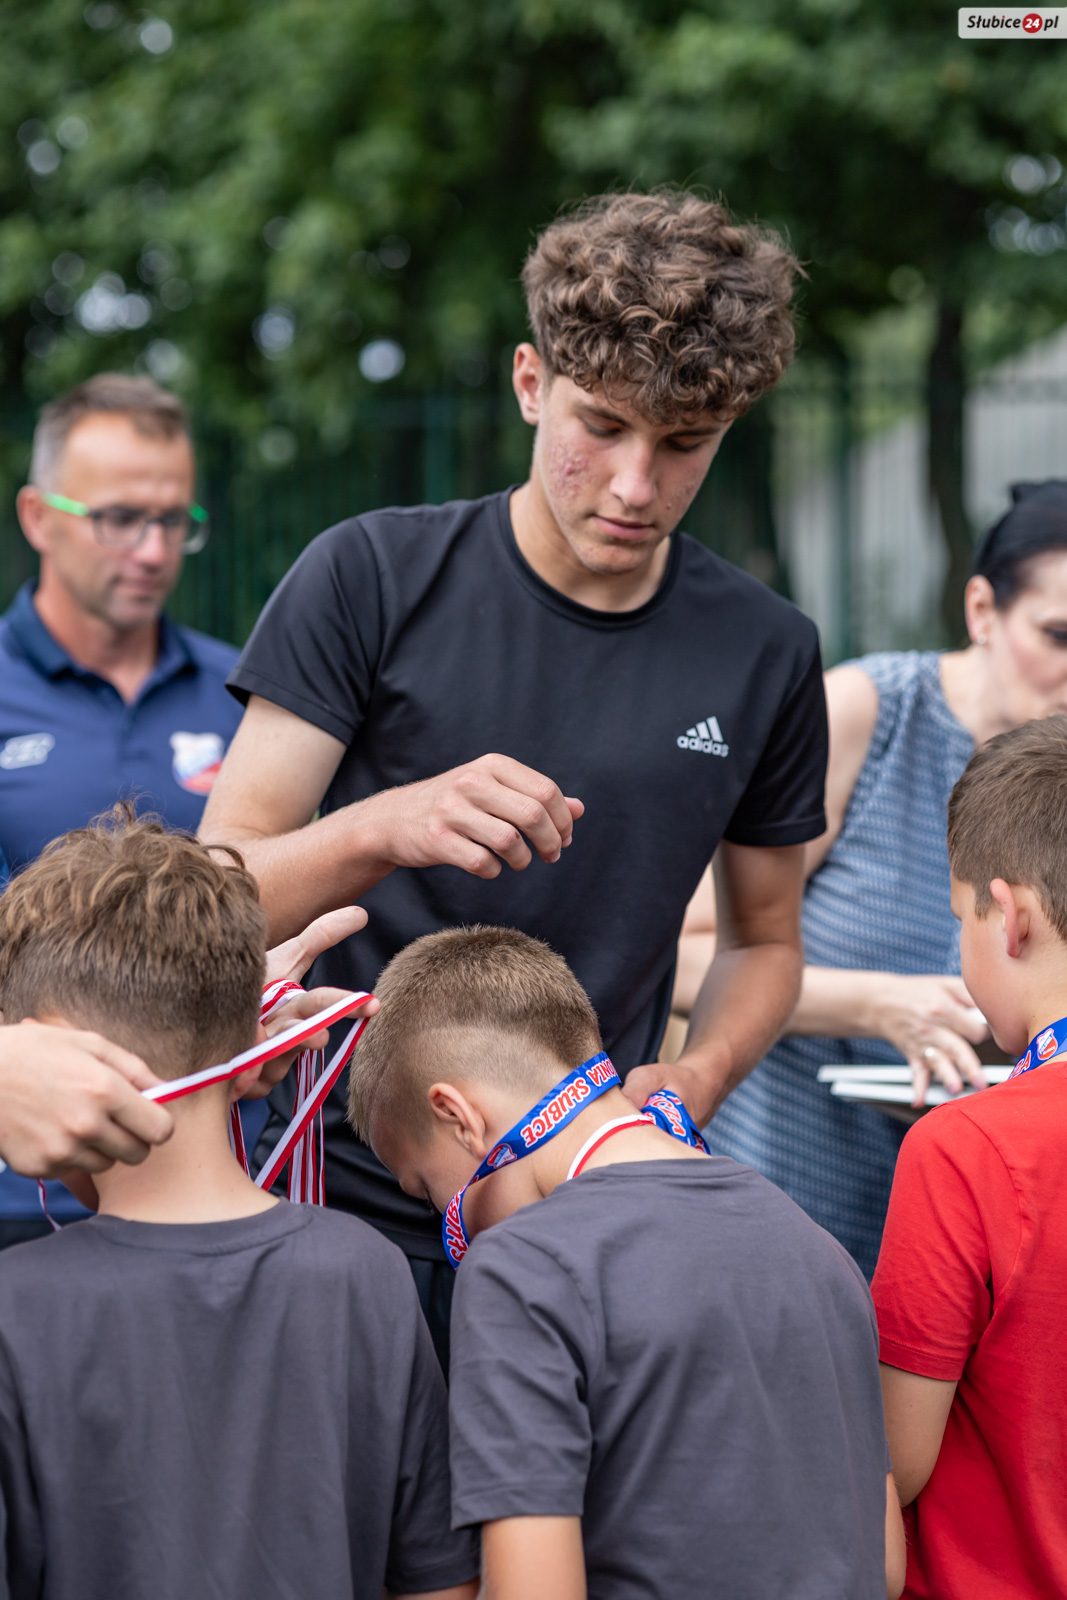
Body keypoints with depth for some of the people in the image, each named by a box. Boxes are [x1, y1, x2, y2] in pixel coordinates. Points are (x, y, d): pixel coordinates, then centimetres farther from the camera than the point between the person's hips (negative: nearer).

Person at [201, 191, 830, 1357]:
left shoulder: (765, 656, 3)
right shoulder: (370, 580, -6)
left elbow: (764, 937, 16)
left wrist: (699, 1074, -5)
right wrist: (386, 827, -28)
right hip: (347, 1204, -2)